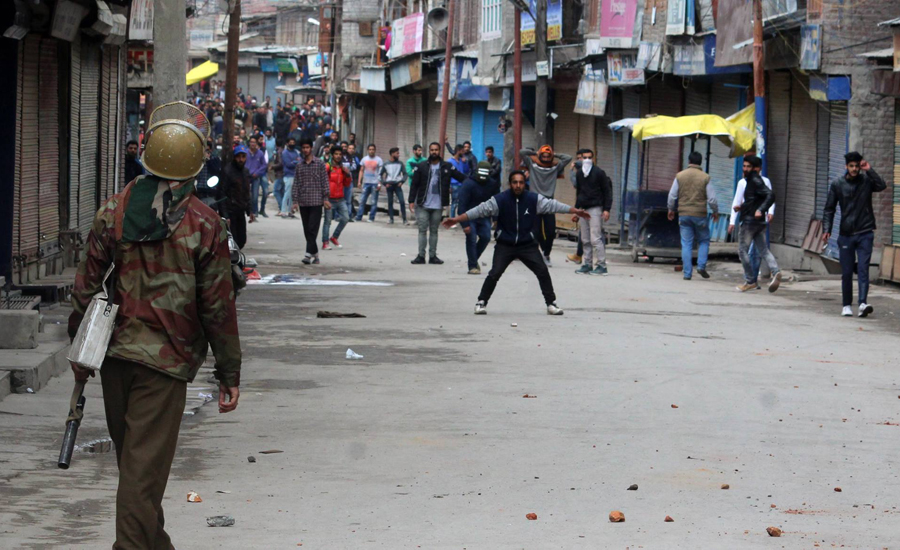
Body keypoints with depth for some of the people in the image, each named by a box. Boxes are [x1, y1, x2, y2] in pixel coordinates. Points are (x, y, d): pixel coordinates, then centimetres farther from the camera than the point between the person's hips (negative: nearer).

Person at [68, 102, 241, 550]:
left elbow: (86, 285, 6)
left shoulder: (113, 211, 2)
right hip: (166, 361, -4)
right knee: (144, 467, -4)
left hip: (116, 350, 4)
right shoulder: (205, 225, -8)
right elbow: (217, 306, -6)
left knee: (132, 459, 17)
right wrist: (229, 374, 1)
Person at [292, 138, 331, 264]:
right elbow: (297, 184, 11)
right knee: (307, 230, 5)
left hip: (316, 201, -4)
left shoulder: (319, 164, 1)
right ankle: (315, 254, 12)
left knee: (313, 229, -11)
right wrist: (295, 200, 5)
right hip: (303, 202, 4)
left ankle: (310, 253, -15)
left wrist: (325, 198, -5)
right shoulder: (299, 166, 11)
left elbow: (325, 182, 0)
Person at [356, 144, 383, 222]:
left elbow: (381, 172, -3)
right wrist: (359, 181, 6)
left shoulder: (379, 160, -1)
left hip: (375, 183, -3)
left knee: (374, 202, -1)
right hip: (366, 183, 3)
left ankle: (371, 218, 4)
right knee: (362, 200, 0)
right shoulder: (364, 159, 10)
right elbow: (361, 171, 14)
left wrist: (380, 183, -11)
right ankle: (358, 217, 2)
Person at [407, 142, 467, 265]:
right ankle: (421, 256, 5)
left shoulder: (447, 167, 4)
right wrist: (411, 201, -5)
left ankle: (433, 256, 15)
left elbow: (461, 177, 3)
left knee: (434, 231, 9)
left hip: (438, 206, 1)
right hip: (423, 205, -1)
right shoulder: (421, 167, 1)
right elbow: (414, 185, 1)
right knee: (422, 230, 0)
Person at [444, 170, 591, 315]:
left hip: (527, 245, 2)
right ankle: (481, 303, 5)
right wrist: (456, 219, -20)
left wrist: (575, 211, -11)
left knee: (543, 271, -4)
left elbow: (552, 205, -6)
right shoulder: (500, 200, -13)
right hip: (505, 245, -2)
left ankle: (551, 304, 9)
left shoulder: (533, 199, -8)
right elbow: (481, 210, -15)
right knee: (495, 273, -11)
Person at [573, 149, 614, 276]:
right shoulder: (579, 174, 14)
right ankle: (588, 264, 13)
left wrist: (606, 209, -11)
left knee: (595, 239, -11)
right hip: (583, 210, 6)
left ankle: (601, 265, -9)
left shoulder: (599, 173, -4)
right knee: (585, 240, 7)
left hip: (595, 209, -6)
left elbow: (607, 192, -4)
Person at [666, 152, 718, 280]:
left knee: (686, 244, 5)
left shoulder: (680, 176, 0)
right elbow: (712, 198, -4)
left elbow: (672, 195, 3)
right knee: (704, 241, 16)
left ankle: (687, 273, 2)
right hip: (700, 215, -2)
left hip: (684, 215, 2)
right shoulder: (705, 177, -5)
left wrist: (671, 209, 20)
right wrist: (715, 212, 13)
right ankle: (701, 266, 0)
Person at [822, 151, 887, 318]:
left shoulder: (866, 180, 3)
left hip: (865, 234, -1)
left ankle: (863, 303, -20)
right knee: (846, 272, 5)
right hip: (846, 234, 1)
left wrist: (869, 170, -16)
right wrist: (827, 229, -3)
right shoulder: (837, 184, 5)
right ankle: (847, 305, 15)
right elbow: (829, 208, 6)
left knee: (863, 269, -11)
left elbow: (882, 186, -17)